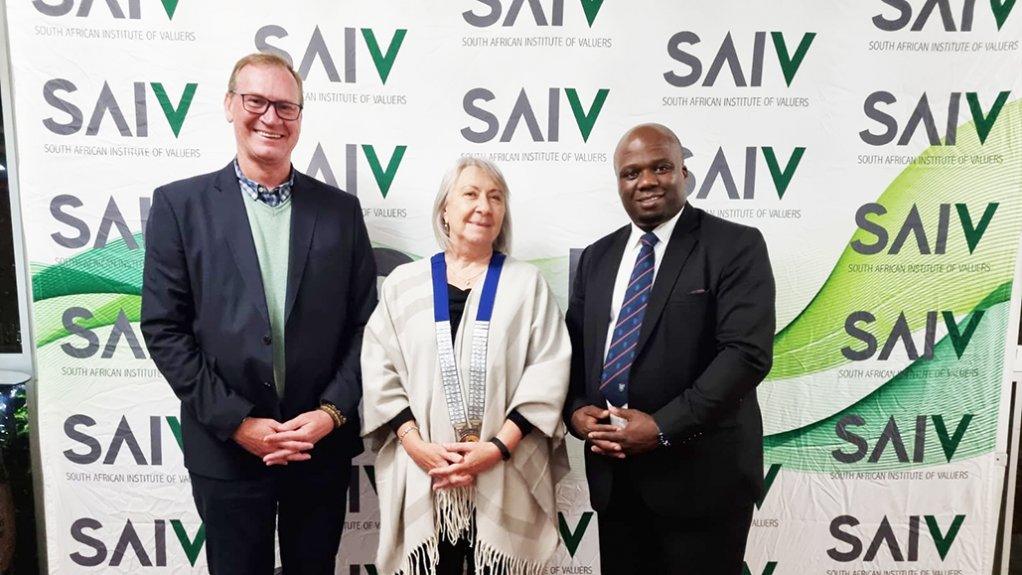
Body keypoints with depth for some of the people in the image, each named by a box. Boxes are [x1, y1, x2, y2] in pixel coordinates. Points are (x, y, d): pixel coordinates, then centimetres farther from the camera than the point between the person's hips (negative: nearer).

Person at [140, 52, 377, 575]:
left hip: (323, 445, 2)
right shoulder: (180, 204, -2)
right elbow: (163, 328, -6)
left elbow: (365, 322, 1)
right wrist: (236, 422, -11)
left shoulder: (340, 209, 2)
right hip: (226, 447, -1)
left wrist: (333, 410, -9)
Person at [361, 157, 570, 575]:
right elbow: (379, 371, 3)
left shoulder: (526, 283, 4)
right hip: (421, 477, 1)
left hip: (504, 478, 0)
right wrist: (417, 445, -9)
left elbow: (550, 372, -3)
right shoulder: (404, 283, 6)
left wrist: (498, 448, -12)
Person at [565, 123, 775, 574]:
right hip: (614, 473, 5)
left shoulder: (735, 247, -6)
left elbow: (747, 352, -16)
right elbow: (573, 347, 12)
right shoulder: (598, 256, 11)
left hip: (700, 473, -4)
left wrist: (664, 427, -20)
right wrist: (576, 410, -7)